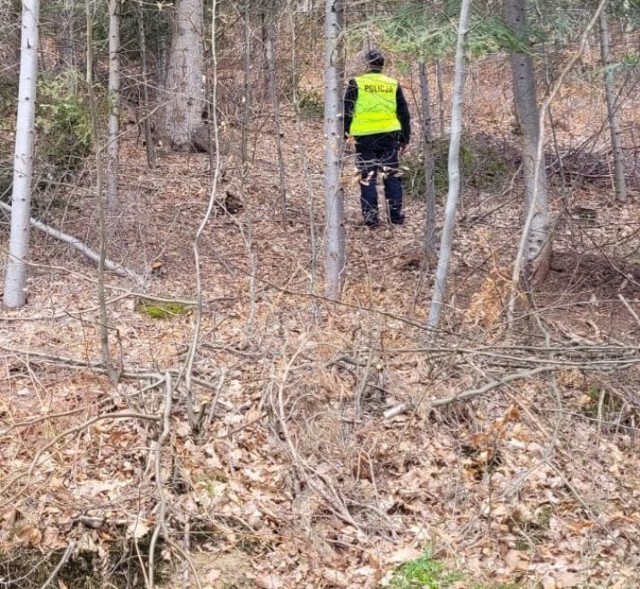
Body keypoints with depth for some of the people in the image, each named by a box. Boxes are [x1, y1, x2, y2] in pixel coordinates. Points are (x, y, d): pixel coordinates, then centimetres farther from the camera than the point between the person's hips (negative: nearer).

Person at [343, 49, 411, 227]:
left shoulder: (356, 84, -4)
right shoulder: (393, 85, 6)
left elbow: (346, 112, -4)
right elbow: (404, 114, 10)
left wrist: (344, 133, 5)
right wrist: (405, 138, 18)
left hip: (364, 138, -2)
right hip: (389, 137, 2)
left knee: (367, 178, 5)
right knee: (391, 176, 12)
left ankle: (371, 216, 6)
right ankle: (396, 215, 13)